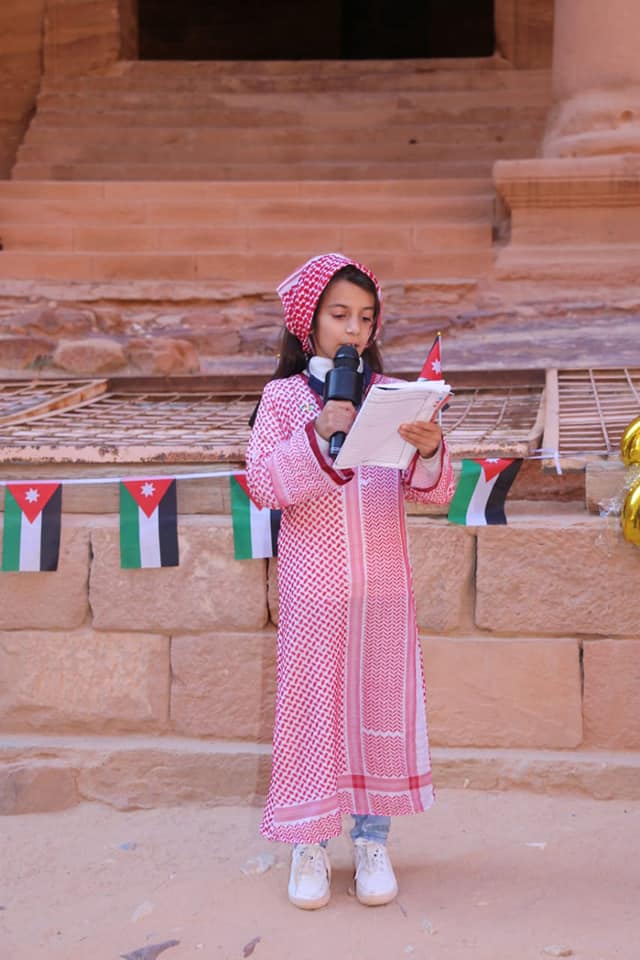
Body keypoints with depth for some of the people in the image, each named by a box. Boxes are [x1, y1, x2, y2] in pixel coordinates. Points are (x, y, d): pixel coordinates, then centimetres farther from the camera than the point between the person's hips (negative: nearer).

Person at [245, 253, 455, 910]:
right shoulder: (283, 398, -1)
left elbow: (433, 492, 1)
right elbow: (261, 485, -10)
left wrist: (429, 451, -21)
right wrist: (317, 438, -22)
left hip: (385, 584, 2)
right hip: (312, 583, -2)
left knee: (383, 700, 8)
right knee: (312, 700, 3)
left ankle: (372, 838, 22)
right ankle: (308, 844, 16)